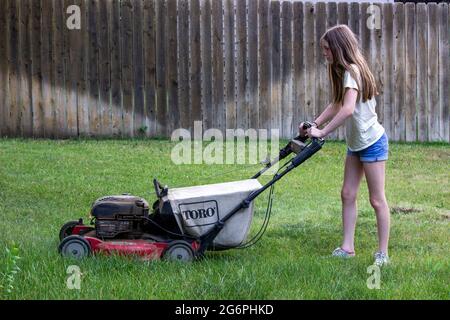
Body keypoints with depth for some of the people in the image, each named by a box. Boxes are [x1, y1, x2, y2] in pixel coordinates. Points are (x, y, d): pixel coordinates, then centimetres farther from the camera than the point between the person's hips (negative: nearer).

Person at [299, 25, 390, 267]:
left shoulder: (352, 71, -21)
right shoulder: (344, 71, 9)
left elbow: (348, 109, -32)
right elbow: (336, 106, 12)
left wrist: (323, 132, -27)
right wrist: (314, 125, -1)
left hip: (372, 142, -10)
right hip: (355, 143, 10)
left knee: (377, 199, -3)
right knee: (348, 194, 8)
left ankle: (383, 253, 3)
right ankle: (347, 247, 12)